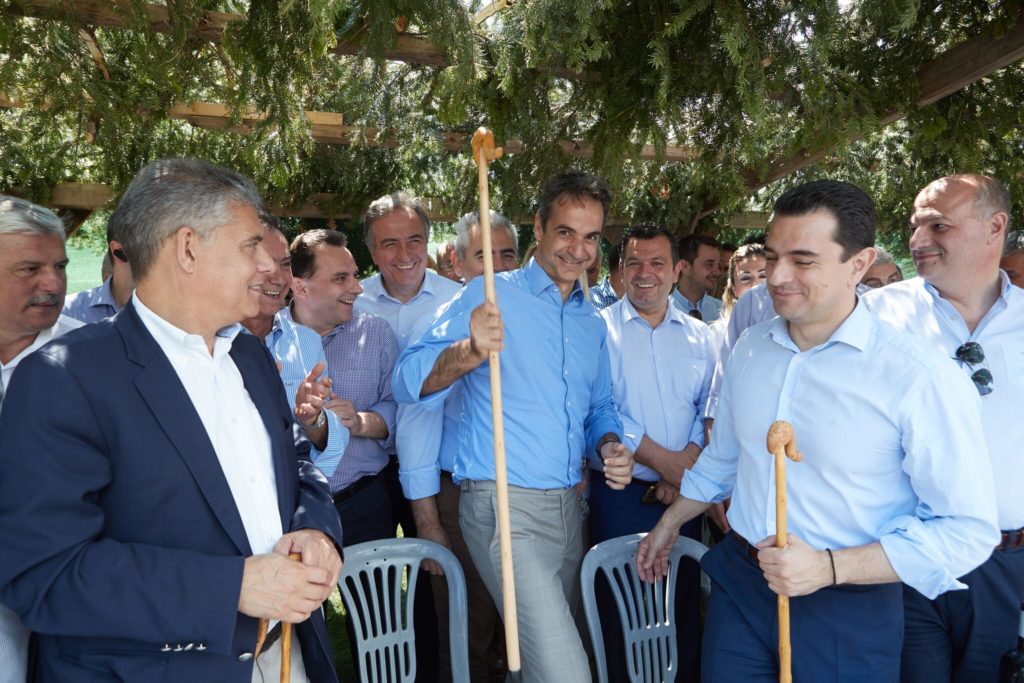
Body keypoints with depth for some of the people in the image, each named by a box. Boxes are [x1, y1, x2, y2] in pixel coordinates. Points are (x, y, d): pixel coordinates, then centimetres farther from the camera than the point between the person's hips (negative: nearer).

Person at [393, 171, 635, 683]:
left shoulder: (593, 324, 13)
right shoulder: (492, 296, -7)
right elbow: (408, 382, -15)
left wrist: (610, 446, 0)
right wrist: (468, 353, -35)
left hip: (568, 506, 7)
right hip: (504, 505, -7)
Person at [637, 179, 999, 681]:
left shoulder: (920, 379, -18)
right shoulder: (749, 348, 0)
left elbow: (968, 530, -16)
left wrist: (829, 567, -22)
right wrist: (669, 523, 21)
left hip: (847, 610, -4)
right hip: (737, 585, 5)